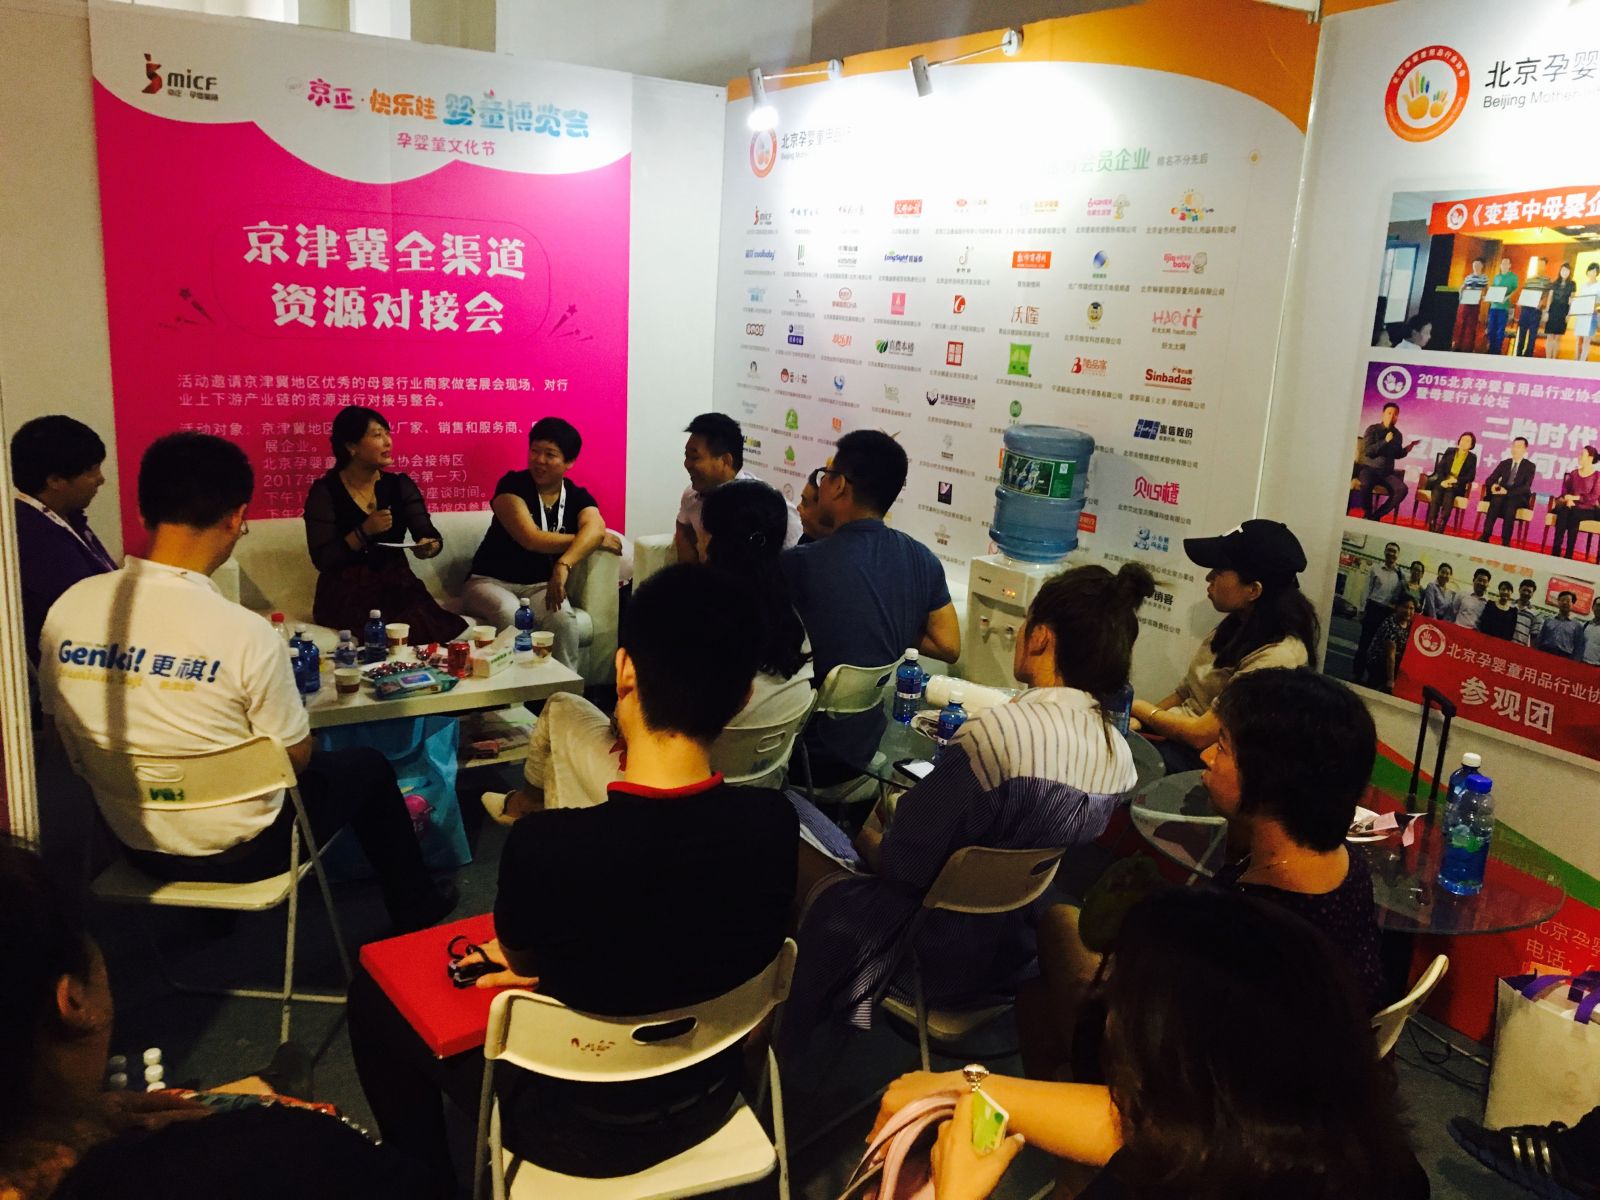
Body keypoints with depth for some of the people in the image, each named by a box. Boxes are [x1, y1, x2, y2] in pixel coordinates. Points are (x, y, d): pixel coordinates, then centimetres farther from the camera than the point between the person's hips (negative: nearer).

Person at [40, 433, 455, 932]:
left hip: (135, 845, 5)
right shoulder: (244, 633, -28)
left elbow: (63, 727, 2)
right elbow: (296, 757, -16)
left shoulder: (66, 608, -12)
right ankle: (415, 911, 36)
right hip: (240, 851, -5)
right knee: (368, 765, 19)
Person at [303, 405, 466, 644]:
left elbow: (430, 535, 1)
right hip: (346, 594, -4)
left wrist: (429, 546, -22)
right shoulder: (325, 492, -2)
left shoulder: (400, 485, 9)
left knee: (452, 630, -26)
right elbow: (322, 559, -8)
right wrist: (364, 532, -19)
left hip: (397, 586, 4)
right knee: (415, 628, -31)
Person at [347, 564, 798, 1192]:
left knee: (373, 997, 17)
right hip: (706, 1099, 4)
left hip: (581, 1130, -4)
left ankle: (427, 1181, 36)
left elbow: (520, 959, -11)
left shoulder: (546, 846, -35)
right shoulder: (773, 823, -22)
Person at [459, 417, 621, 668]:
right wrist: (593, 541, -15)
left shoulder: (578, 498, 2)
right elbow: (532, 539, -19)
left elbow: (595, 529, -22)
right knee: (509, 612, -36)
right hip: (491, 581, -2)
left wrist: (564, 565, -42)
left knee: (563, 616, -31)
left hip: (541, 586, 2)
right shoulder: (512, 485, -6)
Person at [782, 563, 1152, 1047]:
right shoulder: (1119, 752, -5)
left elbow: (903, 862, -21)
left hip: (938, 960, -8)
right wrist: (900, 821, 12)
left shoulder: (998, 733, -29)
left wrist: (869, 838, 1)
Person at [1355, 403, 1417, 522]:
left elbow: (1397, 455, 22)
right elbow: (1367, 451, -13)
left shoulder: (1398, 434, 11)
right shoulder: (1372, 429, -2)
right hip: (1369, 469, -4)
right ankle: (1367, 515, -15)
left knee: (1402, 489, -25)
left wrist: (1407, 448, 4)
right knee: (1366, 484, -39)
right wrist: (1385, 441, -20)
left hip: (1387, 472, 4)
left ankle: (1377, 515, -15)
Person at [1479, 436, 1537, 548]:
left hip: (1519, 498, -3)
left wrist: (1508, 491, -25)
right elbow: (1489, 479, 9)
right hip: (1502, 494, 3)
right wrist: (1493, 485, -17)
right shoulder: (1504, 463, 13)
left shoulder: (1529, 466, 2)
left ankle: (1506, 540, -38)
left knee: (1511, 501, -38)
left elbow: (1526, 487, -11)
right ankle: (1485, 535, -41)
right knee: (1497, 498, -34)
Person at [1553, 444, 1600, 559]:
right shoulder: (1574, 473, 14)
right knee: (1563, 511, -32)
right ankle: (1556, 552, -40)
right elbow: (1565, 489, 9)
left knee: (1574, 514, -37)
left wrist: (1575, 497, -14)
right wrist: (1568, 499, -12)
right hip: (1572, 505, 3)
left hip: (1588, 510, -3)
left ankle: (1569, 554, -35)